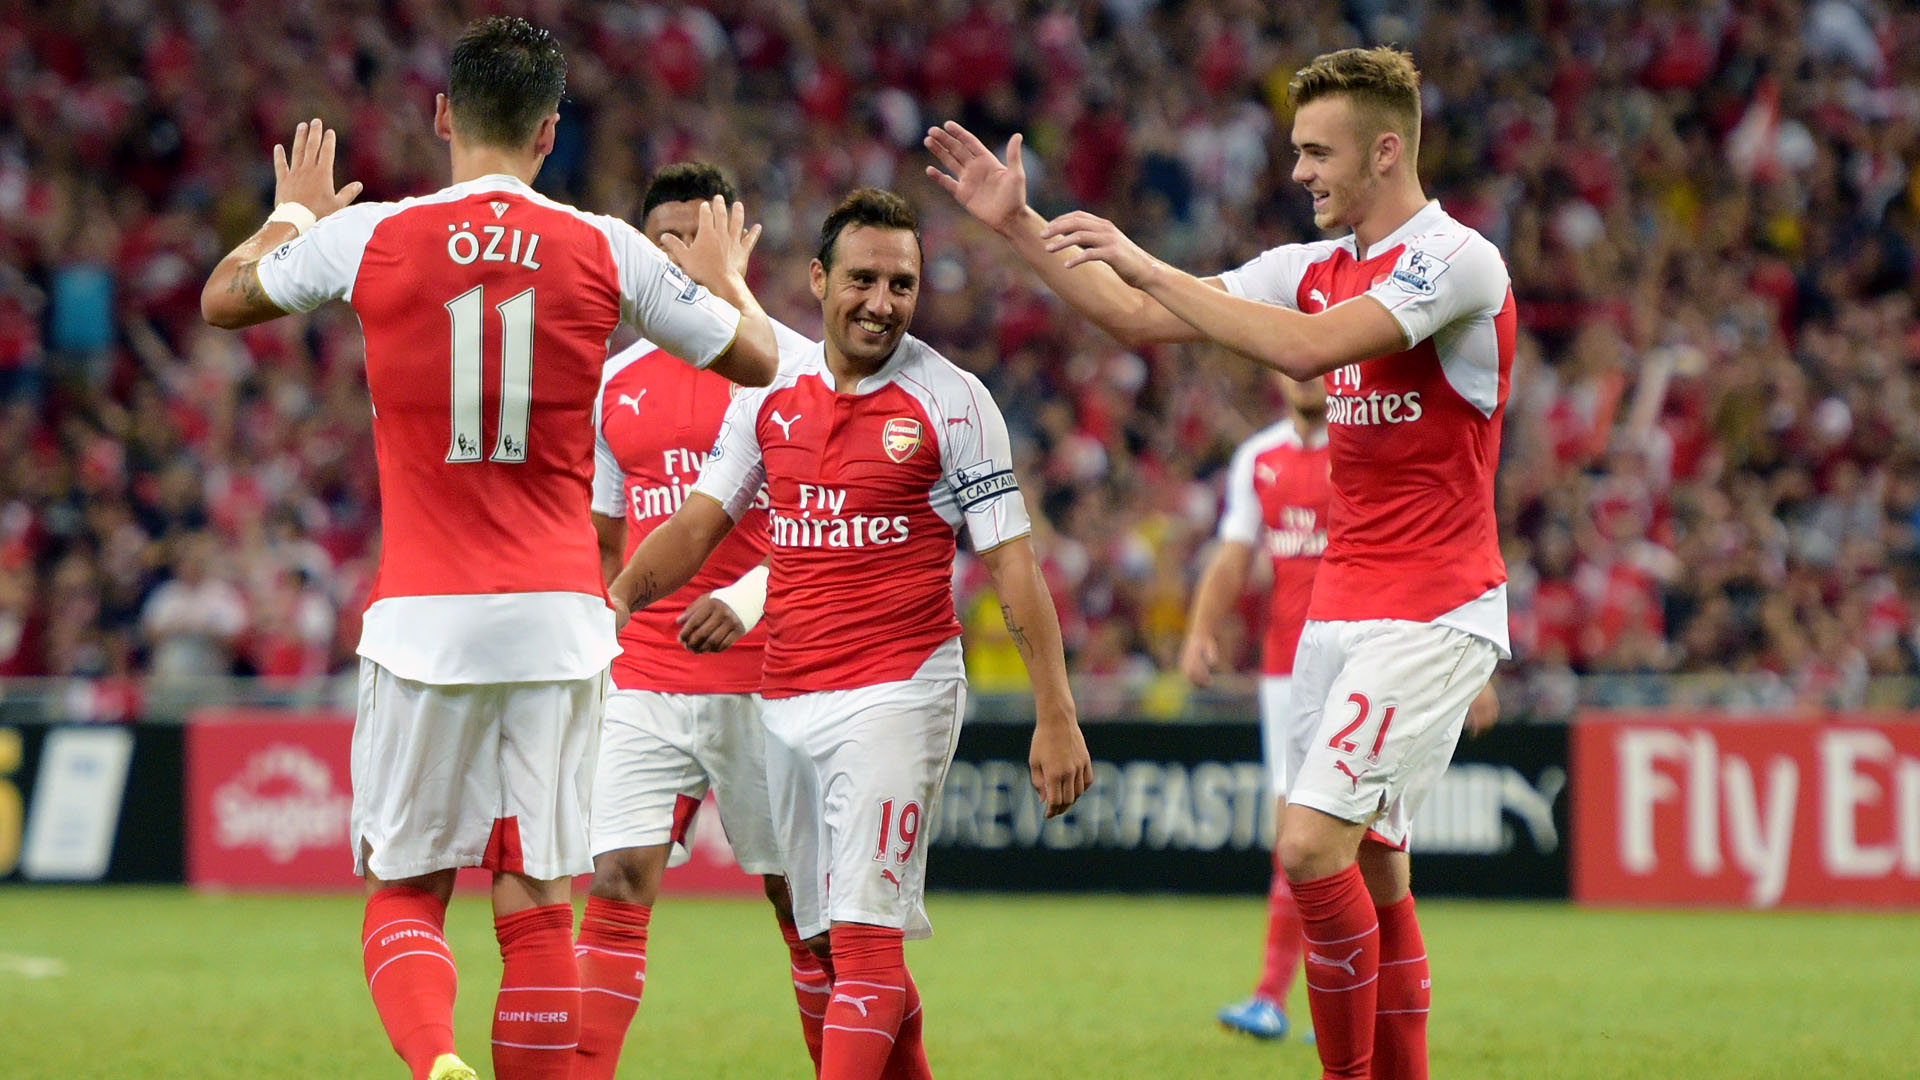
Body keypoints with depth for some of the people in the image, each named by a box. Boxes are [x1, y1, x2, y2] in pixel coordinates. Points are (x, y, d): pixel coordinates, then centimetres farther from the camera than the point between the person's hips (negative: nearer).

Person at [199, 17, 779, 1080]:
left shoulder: (368, 236, -1)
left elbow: (223, 298, 19)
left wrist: (292, 216, 39)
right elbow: (757, 357, 14)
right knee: (537, 903, 6)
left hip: (421, 621, -1)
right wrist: (723, 274, 35)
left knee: (404, 896, 6)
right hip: (558, 620, 1)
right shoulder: (604, 250, 1)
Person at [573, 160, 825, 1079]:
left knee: (805, 901, 3)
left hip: (765, 681, -3)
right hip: (640, 683, 3)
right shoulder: (612, 384, 12)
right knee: (617, 886, -9)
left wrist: (753, 596, -22)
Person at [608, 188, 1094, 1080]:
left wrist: (1056, 716, -10)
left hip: (897, 694, -5)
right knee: (831, 941, 8)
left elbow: (1012, 563, -5)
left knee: (864, 932, -14)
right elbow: (701, 519, 13)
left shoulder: (952, 402, -5)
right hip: (786, 697, 5)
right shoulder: (770, 391, 8)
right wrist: (617, 596, -5)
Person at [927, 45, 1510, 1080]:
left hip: (1430, 615, -8)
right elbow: (1143, 321, 16)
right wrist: (1018, 225, 9)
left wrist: (1145, 263, -23)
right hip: (1339, 606, 8)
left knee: (1311, 844, -17)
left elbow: (1307, 347, -27)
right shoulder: (1316, 266, 13)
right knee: (1370, 864, 7)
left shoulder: (1455, 259, -13)